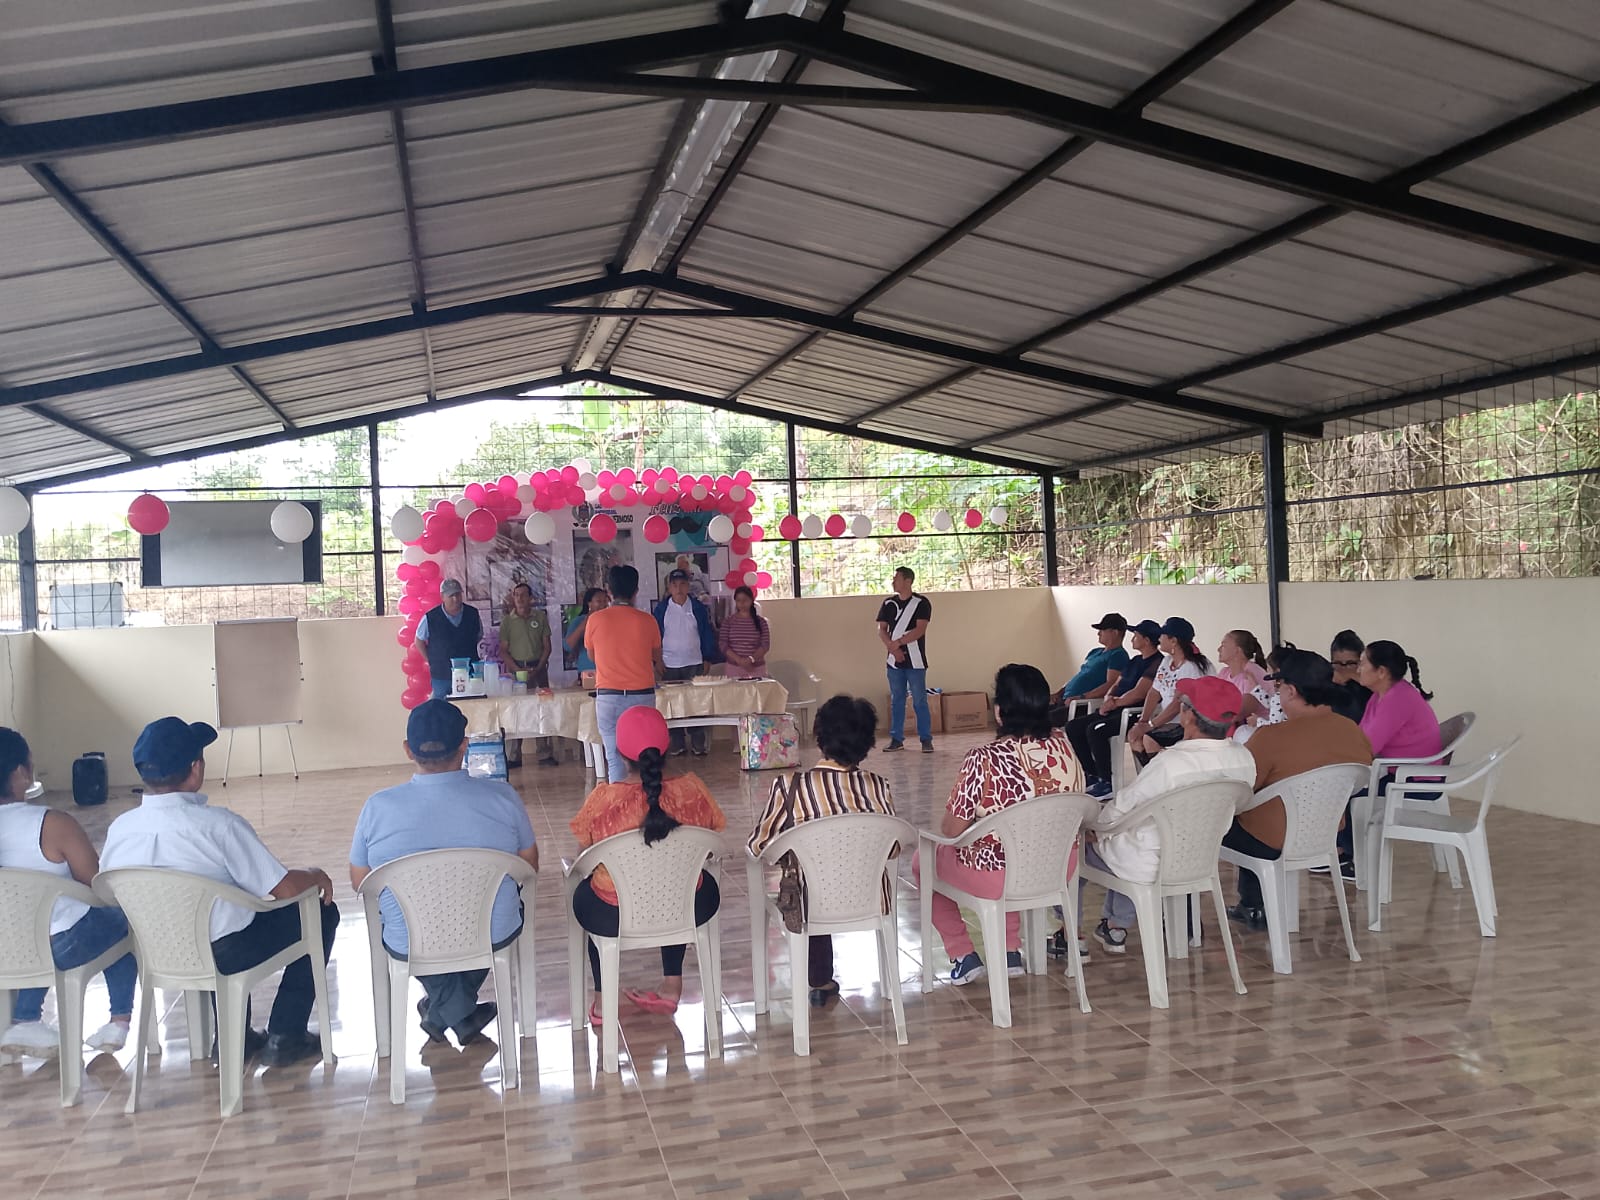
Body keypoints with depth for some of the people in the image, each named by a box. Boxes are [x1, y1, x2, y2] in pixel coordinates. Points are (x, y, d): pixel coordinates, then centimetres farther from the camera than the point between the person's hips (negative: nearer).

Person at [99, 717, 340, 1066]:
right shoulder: (219, 825, -25)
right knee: (321, 912, 13)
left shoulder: (119, 828, -8)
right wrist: (315, 874, 1)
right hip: (225, 956, -6)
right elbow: (284, 888, -21)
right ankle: (284, 1037, 16)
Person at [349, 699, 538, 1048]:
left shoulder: (378, 806, -14)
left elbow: (360, 882, -1)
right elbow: (530, 866, 0)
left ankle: (457, 1012, 30)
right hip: (494, 936, 0)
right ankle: (446, 1015, 36)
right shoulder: (502, 796, -14)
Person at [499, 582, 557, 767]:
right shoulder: (507, 620, 2)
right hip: (516, 667, -1)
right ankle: (513, 757, 2)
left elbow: (547, 646, 6)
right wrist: (518, 670, -10)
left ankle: (545, 753, 4)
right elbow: (503, 650, 1)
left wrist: (538, 668, -6)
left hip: (538, 667, 1)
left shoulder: (540, 617, 5)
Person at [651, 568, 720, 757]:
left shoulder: (698, 608, 3)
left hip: (694, 663, 0)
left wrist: (707, 660, 3)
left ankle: (698, 745, 7)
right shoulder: (661, 609, 1)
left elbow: (707, 635, 6)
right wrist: (658, 661, -1)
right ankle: (677, 746, 11)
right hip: (670, 665, 0)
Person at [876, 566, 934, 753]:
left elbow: (920, 630, -12)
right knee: (896, 701, 8)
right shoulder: (888, 604, 10)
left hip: (915, 661, -4)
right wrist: (893, 648, -11)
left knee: (920, 701, -3)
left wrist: (898, 642, -16)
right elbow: (881, 630, 5)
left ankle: (926, 739, 3)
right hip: (894, 661, 4)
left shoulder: (922, 603, -3)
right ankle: (896, 739, 14)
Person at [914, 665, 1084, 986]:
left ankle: (964, 956, 25)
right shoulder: (1063, 747, -9)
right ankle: (1010, 952, 36)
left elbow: (952, 830, -18)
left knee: (923, 861, 22)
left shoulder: (983, 760, -25)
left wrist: (944, 824, 5)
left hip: (998, 879, -5)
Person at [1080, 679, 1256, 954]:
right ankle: (1117, 927, 40)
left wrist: (1094, 831, 2)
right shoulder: (1244, 760, -13)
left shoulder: (1169, 764, -32)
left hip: (1152, 867, -6)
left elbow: (1122, 807, -18)